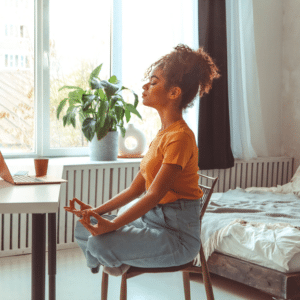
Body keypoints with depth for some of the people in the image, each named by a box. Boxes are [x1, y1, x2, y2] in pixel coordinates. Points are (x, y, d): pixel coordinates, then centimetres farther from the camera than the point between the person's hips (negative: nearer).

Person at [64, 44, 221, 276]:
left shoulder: (180, 137, -18)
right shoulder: (163, 134, 13)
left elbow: (155, 195, -24)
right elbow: (136, 188, 13)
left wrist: (113, 225, -31)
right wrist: (97, 211, 6)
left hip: (177, 232, -9)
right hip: (152, 219, 9)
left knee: (101, 243, -26)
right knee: (84, 228, 2)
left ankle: (114, 261, 4)